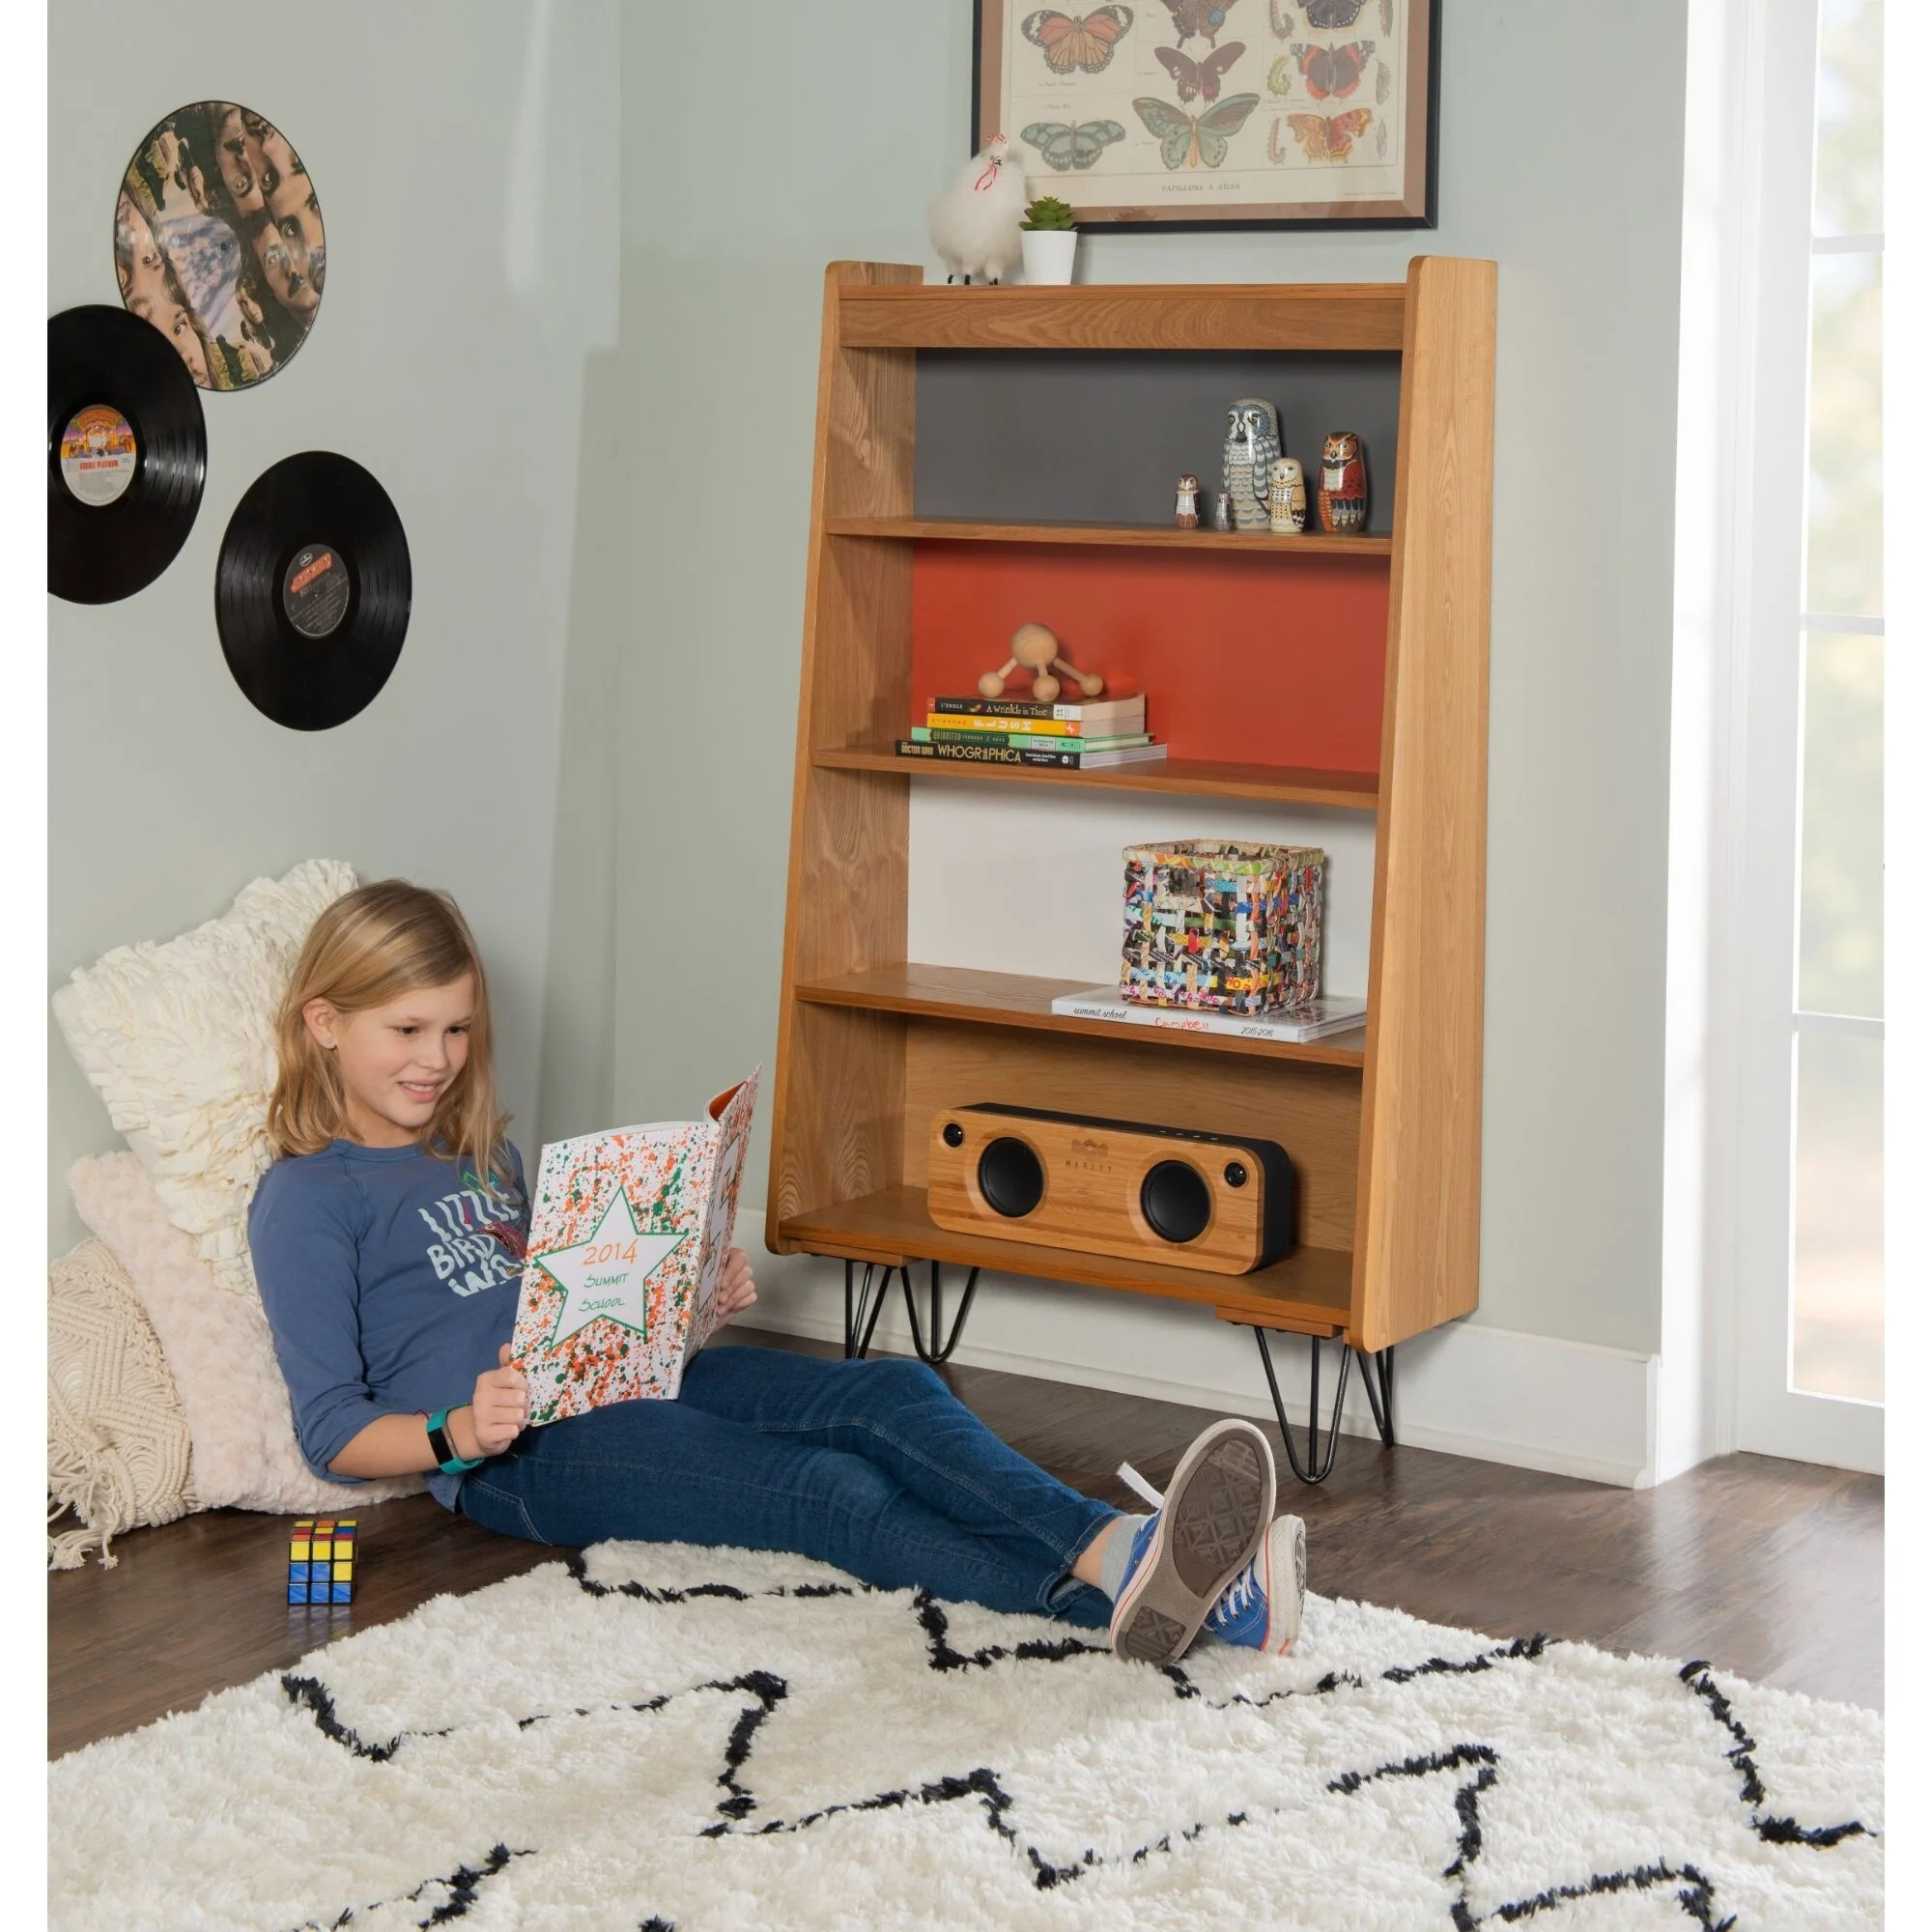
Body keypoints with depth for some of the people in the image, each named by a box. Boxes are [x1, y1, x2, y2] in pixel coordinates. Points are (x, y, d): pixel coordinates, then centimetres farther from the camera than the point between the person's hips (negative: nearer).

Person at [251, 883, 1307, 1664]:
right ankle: (1115, 1598, -49)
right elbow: (331, 1429, -4)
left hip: (624, 1376, 7)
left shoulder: (484, 1153, 27)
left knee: (892, 1396, -21)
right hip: (524, 1451, -7)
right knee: (833, 1493, -30)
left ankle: (1116, 1553, -45)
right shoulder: (304, 1200, 3)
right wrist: (461, 1434, -23)